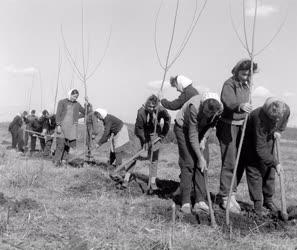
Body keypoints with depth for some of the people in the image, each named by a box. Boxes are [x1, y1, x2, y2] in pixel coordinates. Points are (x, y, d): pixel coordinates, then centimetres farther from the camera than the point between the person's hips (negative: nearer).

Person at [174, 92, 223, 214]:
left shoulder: (220, 108, -24)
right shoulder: (194, 107, -38)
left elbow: (212, 124, -1)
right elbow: (192, 136, -31)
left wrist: (204, 139, -15)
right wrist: (200, 157, -27)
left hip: (201, 130, 5)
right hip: (183, 128, -5)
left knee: (203, 164, -7)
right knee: (188, 163, -13)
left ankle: (200, 201, -5)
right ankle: (185, 202, -6)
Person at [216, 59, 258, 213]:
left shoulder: (246, 85, 12)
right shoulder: (229, 84, -15)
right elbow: (227, 100, -36)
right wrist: (240, 106, -54)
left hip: (241, 125, 8)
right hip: (228, 126, -8)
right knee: (229, 163, -9)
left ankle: (229, 193, 20)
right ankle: (226, 198, -2)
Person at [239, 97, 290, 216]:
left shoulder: (286, 109, -26)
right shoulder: (259, 118, -42)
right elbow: (260, 149, -36)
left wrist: (279, 130, -10)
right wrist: (276, 163, -33)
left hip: (269, 140, 6)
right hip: (252, 142, -5)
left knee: (269, 170, 6)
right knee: (254, 171, -8)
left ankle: (268, 200, 20)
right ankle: (257, 203, 1)